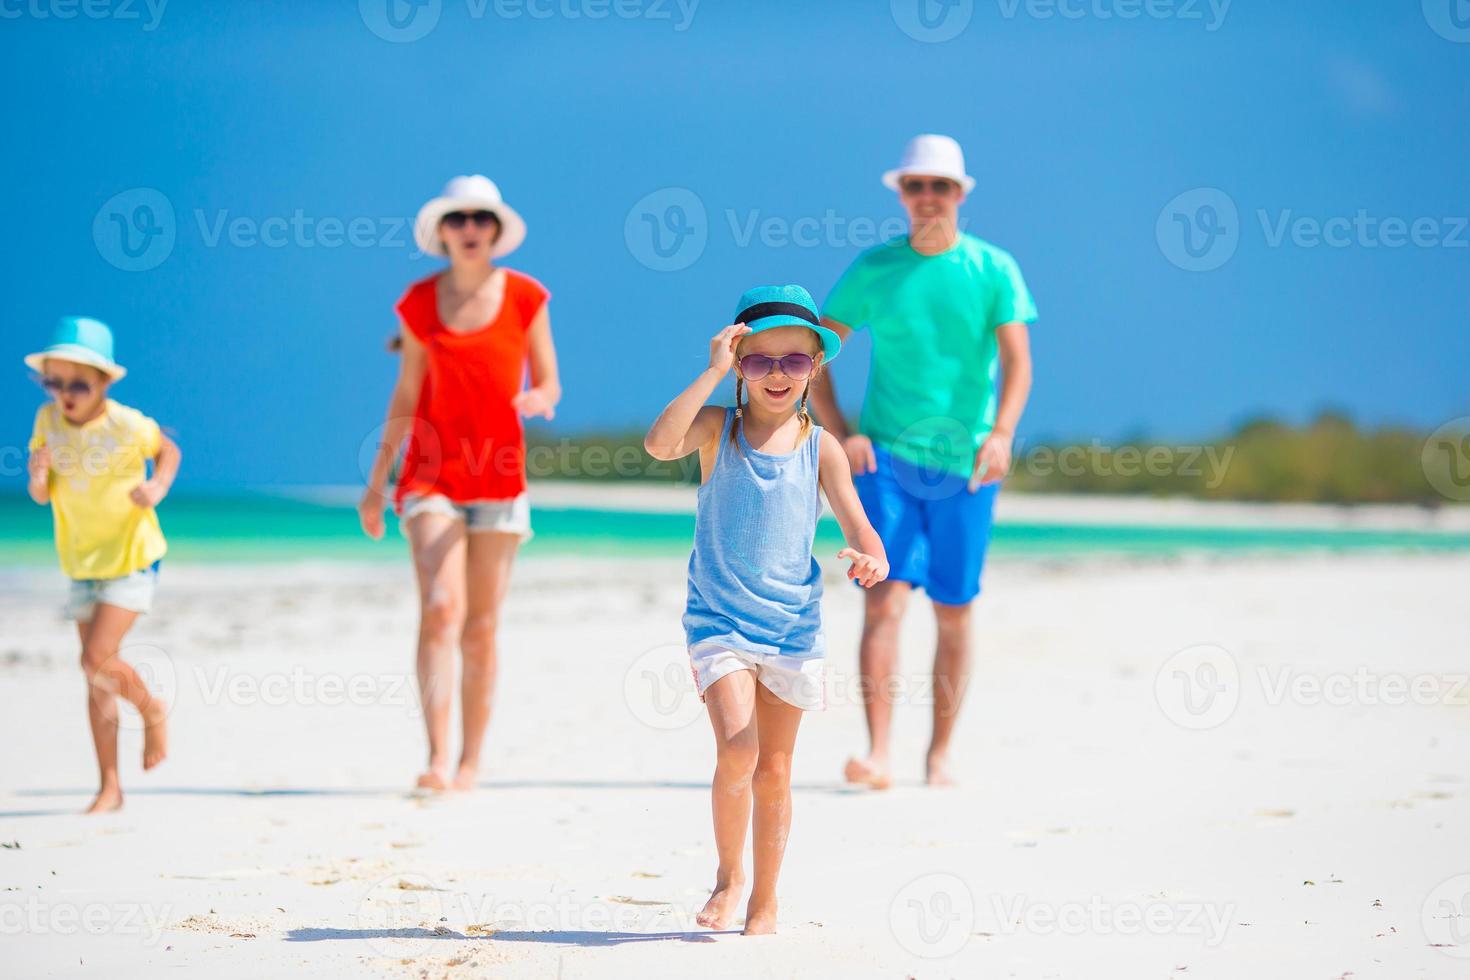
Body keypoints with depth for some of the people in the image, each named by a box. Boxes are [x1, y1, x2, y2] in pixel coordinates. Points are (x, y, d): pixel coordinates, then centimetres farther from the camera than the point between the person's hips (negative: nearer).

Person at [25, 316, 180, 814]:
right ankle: (109, 787, 14)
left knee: (97, 660, -17)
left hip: (132, 554, -5)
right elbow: (41, 496, 1)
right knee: (96, 677, 7)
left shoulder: (127, 424, -18)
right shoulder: (47, 421, -6)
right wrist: (38, 477, -21)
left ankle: (152, 711, 15)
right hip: (82, 562, 5)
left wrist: (157, 487, -17)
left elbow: (168, 451, 2)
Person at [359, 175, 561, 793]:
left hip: (498, 476, 0)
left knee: (482, 626, 2)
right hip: (432, 476, 0)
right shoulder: (420, 302, 4)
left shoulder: (525, 297, 1)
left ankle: (471, 761, 12)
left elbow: (549, 386, 5)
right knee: (440, 607, -17)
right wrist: (376, 480, 12)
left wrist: (538, 399, -19)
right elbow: (405, 398, 11)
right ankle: (437, 758, -21)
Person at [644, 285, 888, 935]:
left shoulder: (820, 447, 1)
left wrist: (871, 558, -29)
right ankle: (728, 875, 4)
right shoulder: (717, 428, -3)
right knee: (737, 749, -19)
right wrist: (713, 372, -23)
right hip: (719, 619, -2)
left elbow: (858, 526, -6)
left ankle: (764, 903, 23)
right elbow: (660, 444, -24)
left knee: (774, 771, 8)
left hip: (792, 625, 2)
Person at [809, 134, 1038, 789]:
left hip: (964, 464, 0)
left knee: (953, 612, 6)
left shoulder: (993, 269, 3)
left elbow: (1017, 362, -6)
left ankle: (938, 756, 18)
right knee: (884, 600, -13)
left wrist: (1001, 433, -23)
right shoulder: (873, 268, 5)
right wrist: (839, 433, -6)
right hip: (886, 455, 0)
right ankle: (877, 755, -19)